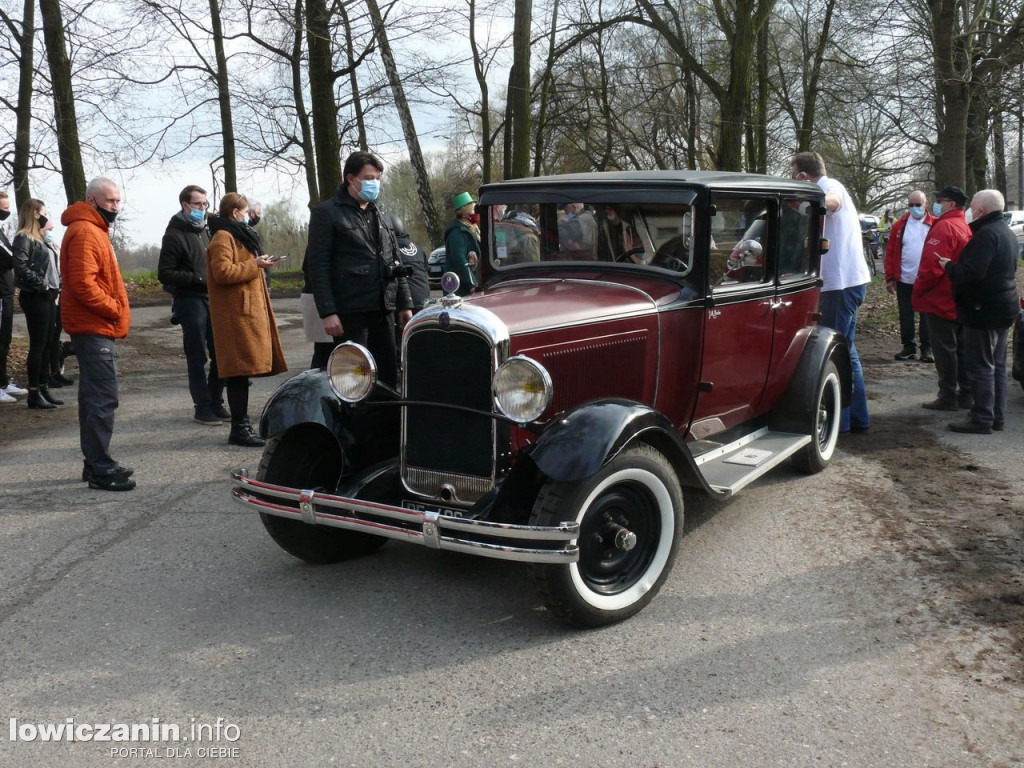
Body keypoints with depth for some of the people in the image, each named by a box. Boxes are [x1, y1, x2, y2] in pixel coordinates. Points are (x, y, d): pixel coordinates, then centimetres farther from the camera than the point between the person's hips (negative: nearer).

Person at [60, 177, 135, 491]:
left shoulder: (95, 230, 20)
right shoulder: (84, 232, -13)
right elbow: (83, 283, -22)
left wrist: (116, 304, 14)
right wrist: (115, 309, -15)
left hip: (98, 329, 11)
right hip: (94, 329, -11)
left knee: (95, 397, 14)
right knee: (103, 398, -10)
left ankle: (95, 463, 22)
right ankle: (100, 469, -7)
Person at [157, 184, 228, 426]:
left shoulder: (206, 230, 17)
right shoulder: (175, 235, -6)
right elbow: (164, 274, -12)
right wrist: (198, 279, -18)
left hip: (212, 299, 7)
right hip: (190, 300, -7)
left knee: (220, 354, 7)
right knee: (197, 358, -2)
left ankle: (216, 403, 18)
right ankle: (202, 408, 4)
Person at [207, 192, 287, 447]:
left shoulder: (237, 236, 24)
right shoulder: (223, 238, -9)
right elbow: (222, 272, -22)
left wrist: (257, 263, 19)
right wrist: (254, 265, -16)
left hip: (248, 311, 10)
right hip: (236, 313, -10)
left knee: (244, 369, 11)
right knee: (239, 369, -10)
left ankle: (242, 423, 17)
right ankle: (239, 428, -7)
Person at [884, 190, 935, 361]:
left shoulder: (935, 225, -1)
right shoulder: (899, 225, 3)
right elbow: (891, 252, 2)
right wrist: (890, 277, -2)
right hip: (904, 281, 2)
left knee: (926, 316, 5)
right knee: (905, 316, 9)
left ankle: (927, 349, 14)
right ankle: (908, 347, 20)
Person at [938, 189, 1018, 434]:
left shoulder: (986, 234, -19)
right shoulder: (1007, 232, 14)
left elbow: (972, 273, -28)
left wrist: (949, 266, -9)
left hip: (984, 310, -10)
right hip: (1004, 307, 10)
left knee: (980, 367, -4)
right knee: (997, 365, 16)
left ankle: (982, 419, 0)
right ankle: (997, 416, 23)